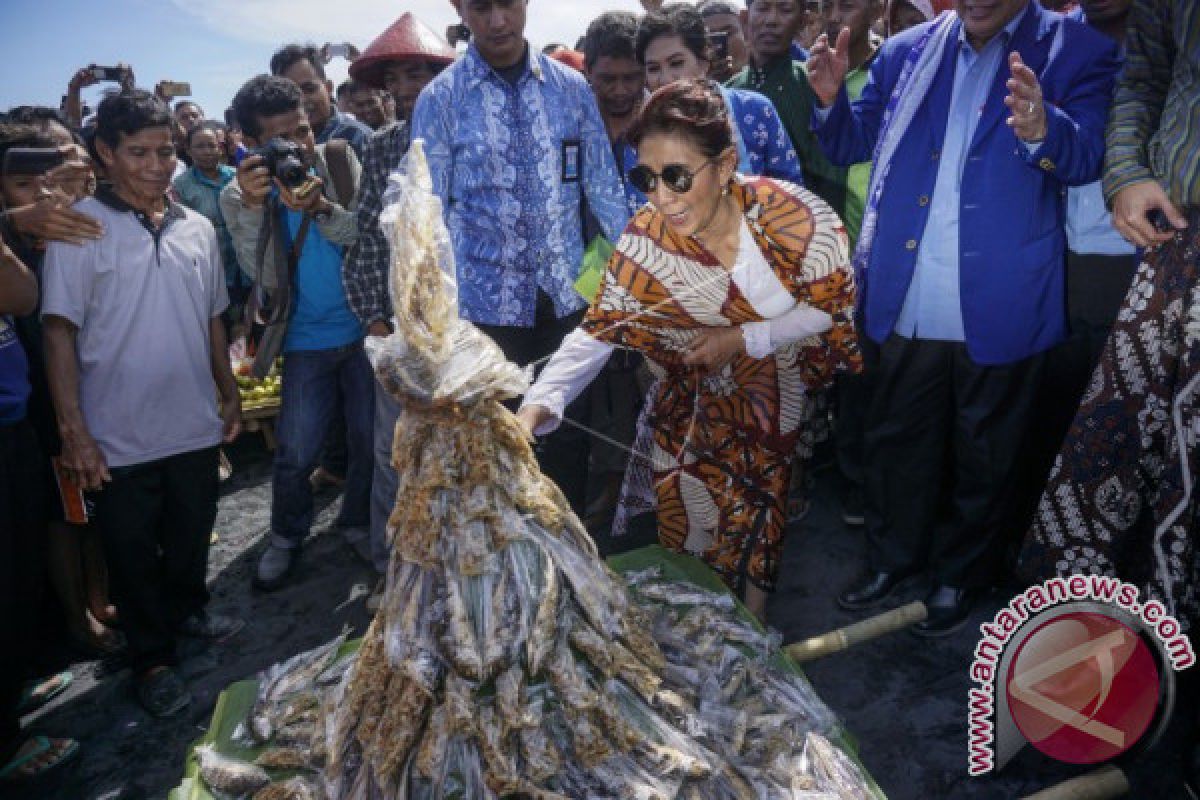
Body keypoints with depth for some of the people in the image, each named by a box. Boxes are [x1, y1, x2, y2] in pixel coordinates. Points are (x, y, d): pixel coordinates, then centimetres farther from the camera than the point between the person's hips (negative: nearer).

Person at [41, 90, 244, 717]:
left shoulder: (196, 229, 4)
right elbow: (60, 331, -10)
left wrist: (230, 394, 13)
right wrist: (74, 432, -14)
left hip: (195, 427, 4)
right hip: (118, 440, -3)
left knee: (191, 537, 20)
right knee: (133, 554, 12)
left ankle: (187, 611, 45)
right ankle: (152, 659, 30)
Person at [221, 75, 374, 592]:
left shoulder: (340, 159, -3)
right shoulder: (240, 195, -4)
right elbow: (265, 277, -14)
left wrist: (321, 209, -28)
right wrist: (253, 205, -25)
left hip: (366, 327, 1)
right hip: (306, 341, 0)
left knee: (369, 439, 8)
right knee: (296, 453, 1)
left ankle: (357, 523, 32)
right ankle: (286, 536, 27)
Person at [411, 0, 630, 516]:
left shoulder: (571, 87, 4)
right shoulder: (440, 98, -2)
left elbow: (603, 187, 5)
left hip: (566, 294, 2)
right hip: (486, 299, -2)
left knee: (569, 429, 12)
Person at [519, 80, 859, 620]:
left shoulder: (794, 216, -29)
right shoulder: (645, 239, -23)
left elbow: (832, 304, -15)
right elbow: (598, 330, -22)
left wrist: (742, 338, -23)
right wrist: (539, 402, -37)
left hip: (776, 390, -1)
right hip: (693, 403, 2)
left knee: (757, 515, 9)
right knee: (690, 530, 6)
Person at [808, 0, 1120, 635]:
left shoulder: (1077, 52, -3)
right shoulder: (904, 52, 5)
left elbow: (1087, 158, -12)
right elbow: (852, 144, 10)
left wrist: (1041, 131, -34)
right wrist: (832, 101, -11)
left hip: (999, 308, -2)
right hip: (908, 303, 3)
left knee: (982, 456, 13)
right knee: (895, 439, 16)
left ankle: (960, 576, 33)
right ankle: (893, 557, 36)